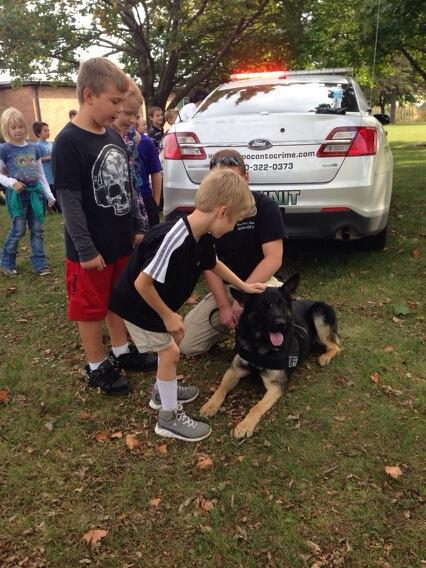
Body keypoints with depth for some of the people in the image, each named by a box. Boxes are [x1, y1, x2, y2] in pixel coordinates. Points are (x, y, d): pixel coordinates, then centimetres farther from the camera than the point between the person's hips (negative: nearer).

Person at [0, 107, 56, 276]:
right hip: (17, 194, -4)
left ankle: (40, 264, 14)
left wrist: (49, 194, 8)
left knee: (37, 230, 7)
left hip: (35, 192, 4)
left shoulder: (34, 148, 6)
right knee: (18, 230, 2)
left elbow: (41, 174, 11)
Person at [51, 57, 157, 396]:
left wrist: (138, 227, 12)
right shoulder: (68, 142, -17)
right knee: (91, 307, 8)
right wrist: (86, 250, -19)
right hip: (91, 248, -7)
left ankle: (122, 352, 38)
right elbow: (69, 201, -19)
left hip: (121, 241, 8)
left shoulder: (115, 137, 7)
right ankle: (97, 367, 24)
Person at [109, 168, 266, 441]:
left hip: (158, 300, 9)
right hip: (138, 304, -9)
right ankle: (169, 417, 14)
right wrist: (167, 315, -20)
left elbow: (214, 264, 15)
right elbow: (142, 283, -31)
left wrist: (244, 286, 19)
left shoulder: (203, 237, -7)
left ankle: (162, 392, 41)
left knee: (175, 338, 20)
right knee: (170, 351, -2)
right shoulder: (173, 239, -36)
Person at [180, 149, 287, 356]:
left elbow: (274, 258, -20)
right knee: (187, 345, -5)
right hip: (223, 286, 3)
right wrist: (223, 305, -15)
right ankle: (233, 321, 20)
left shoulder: (265, 206, -15)